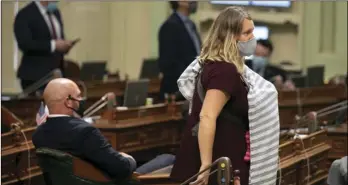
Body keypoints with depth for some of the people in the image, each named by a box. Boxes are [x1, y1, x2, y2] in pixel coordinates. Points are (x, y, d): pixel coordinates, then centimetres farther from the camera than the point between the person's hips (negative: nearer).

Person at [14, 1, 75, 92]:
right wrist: (53, 45, -24)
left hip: (57, 74, 6)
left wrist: (63, 45, -1)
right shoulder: (25, 15, -9)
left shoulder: (56, 12, 15)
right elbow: (24, 44, -21)